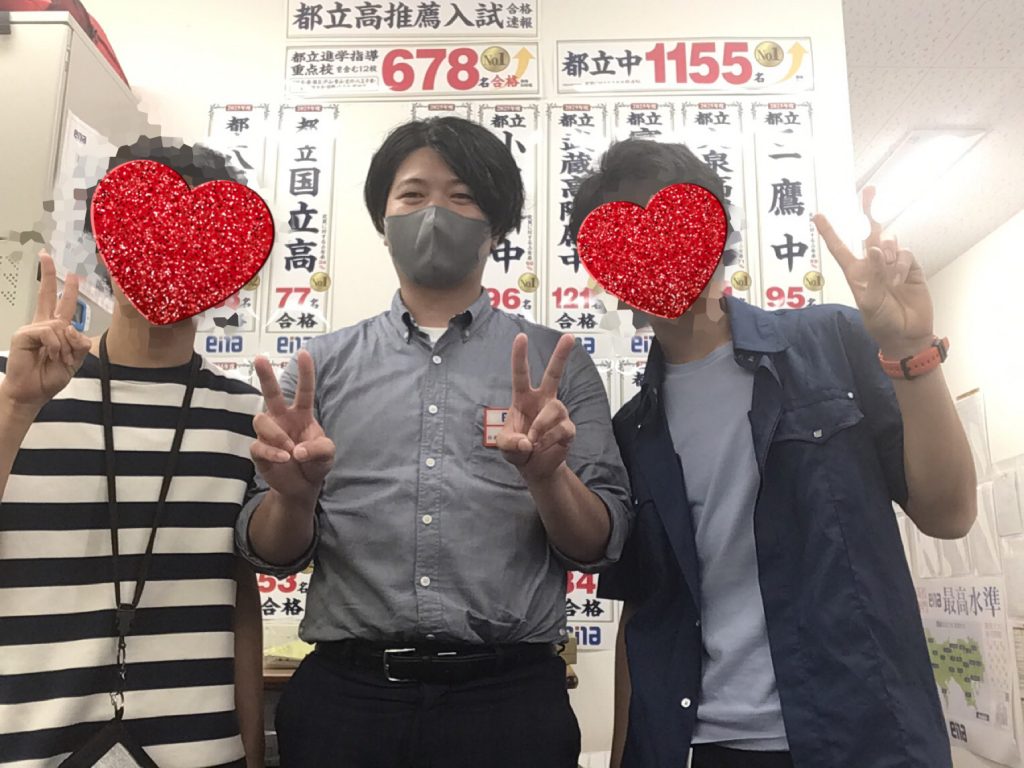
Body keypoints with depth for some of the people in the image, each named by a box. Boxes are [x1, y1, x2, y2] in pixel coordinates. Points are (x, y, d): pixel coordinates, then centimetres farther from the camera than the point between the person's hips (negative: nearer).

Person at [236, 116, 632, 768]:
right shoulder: (322, 365, 5)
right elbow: (271, 554, 5)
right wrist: (293, 493, -17)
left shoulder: (556, 363, 3)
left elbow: (602, 545, 0)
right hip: (345, 693, 1)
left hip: (509, 695, 0)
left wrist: (547, 475, -20)